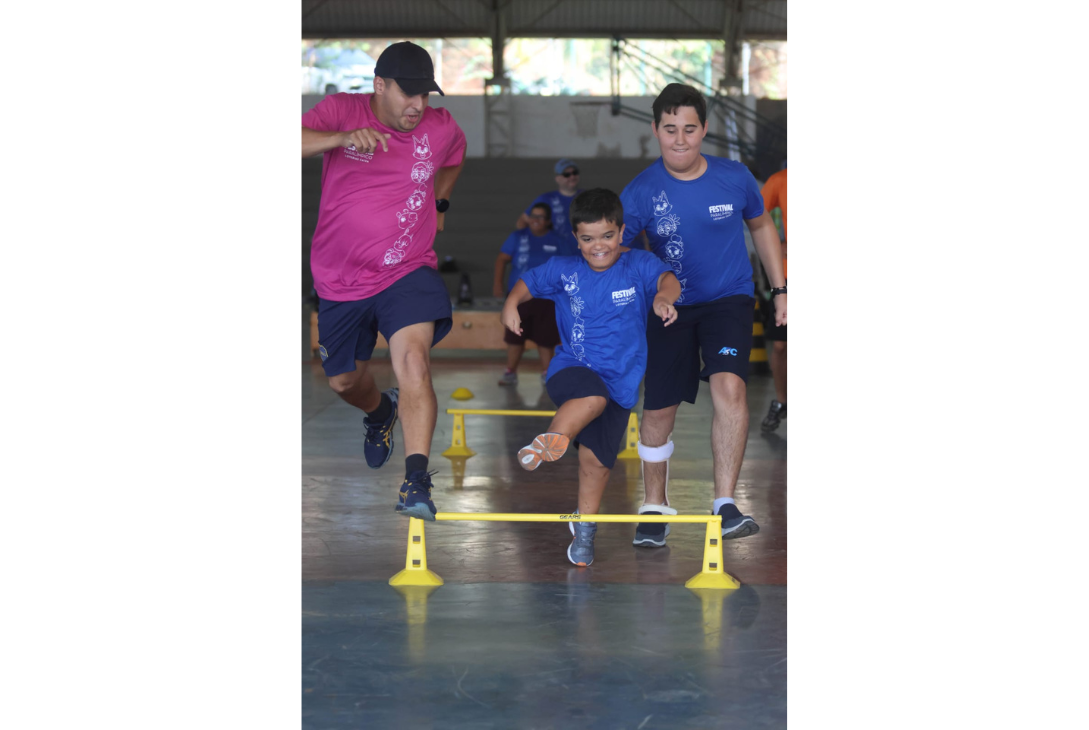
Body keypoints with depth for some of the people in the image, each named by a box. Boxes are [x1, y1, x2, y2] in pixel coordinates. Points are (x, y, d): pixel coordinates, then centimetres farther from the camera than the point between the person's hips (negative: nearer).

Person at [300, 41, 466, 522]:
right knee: (343, 380, 17)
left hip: (408, 272, -1)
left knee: (413, 360, -26)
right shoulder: (340, 111, -8)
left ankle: (416, 481, -31)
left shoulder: (441, 128, -1)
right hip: (340, 280, 1)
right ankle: (379, 411, 54)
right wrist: (342, 138, -41)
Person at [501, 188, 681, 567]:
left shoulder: (638, 265, -7)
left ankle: (585, 525, 29)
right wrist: (512, 303, -9)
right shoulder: (564, 270, -1)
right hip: (571, 369, -1)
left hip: (619, 379, 1)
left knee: (596, 460, 9)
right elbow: (528, 282, 13)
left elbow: (667, 278, -26)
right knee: (593, 397, -39)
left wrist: (663, 296, -50)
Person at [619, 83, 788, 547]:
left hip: (729, 300, 0)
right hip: (670, 305, 1)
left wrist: (780, 289, 11)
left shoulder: (734, 178, -7)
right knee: (659, 409, 2)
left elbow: (761, 226, 11)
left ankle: (725, 506, -22)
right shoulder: (642, 191, -12)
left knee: (729, 386, -24)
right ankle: (654, 508, 24)